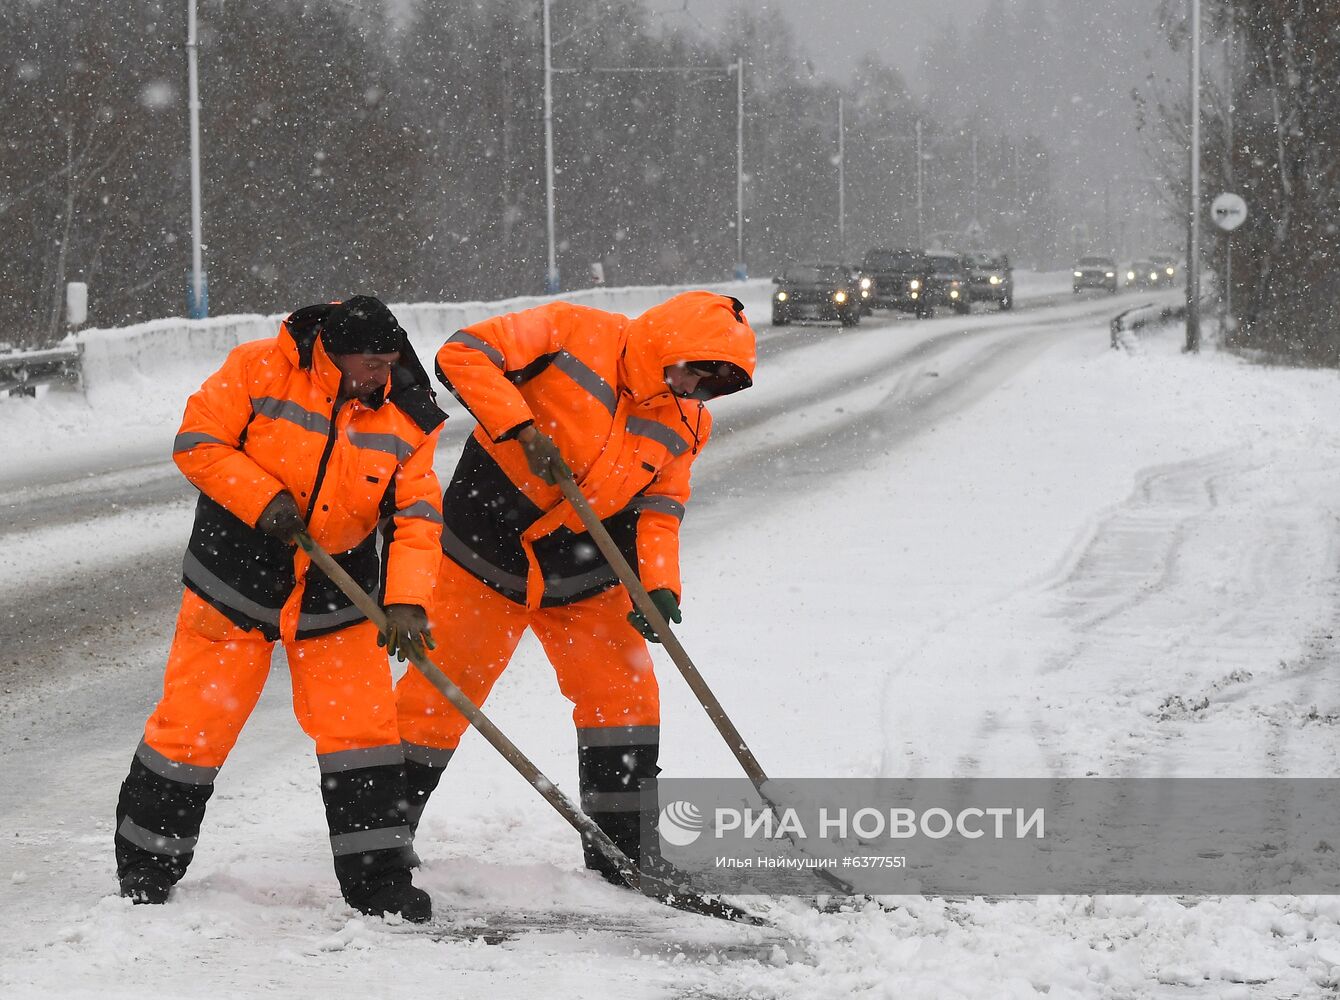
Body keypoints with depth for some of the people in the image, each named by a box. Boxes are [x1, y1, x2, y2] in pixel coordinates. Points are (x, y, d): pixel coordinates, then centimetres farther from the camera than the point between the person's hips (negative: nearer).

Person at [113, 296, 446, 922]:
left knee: (362, 725, -3)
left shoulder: (404, 418, -6)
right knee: (194, 722, 2)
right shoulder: (261, 371, -15)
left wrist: (407, 601, -22)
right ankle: (147, 862, 19)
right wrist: (263, 499, -22)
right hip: (236, 581, -2)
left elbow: (417, 517, -8)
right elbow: (197, 442, -11)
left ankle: (376, 876, 7)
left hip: (336, 595, 2)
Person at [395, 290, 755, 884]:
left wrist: (659, 584, -16)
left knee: (627, 697, -1)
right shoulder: (573, 334, -15)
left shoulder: (686, 424, 0)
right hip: (488, 550, -5)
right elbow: (465, 353, -18)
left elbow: (657, 508, 1)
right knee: (438, 694, -1)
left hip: (583, 577, 5)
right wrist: (521, 429, -27)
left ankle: (620, 854, 11)